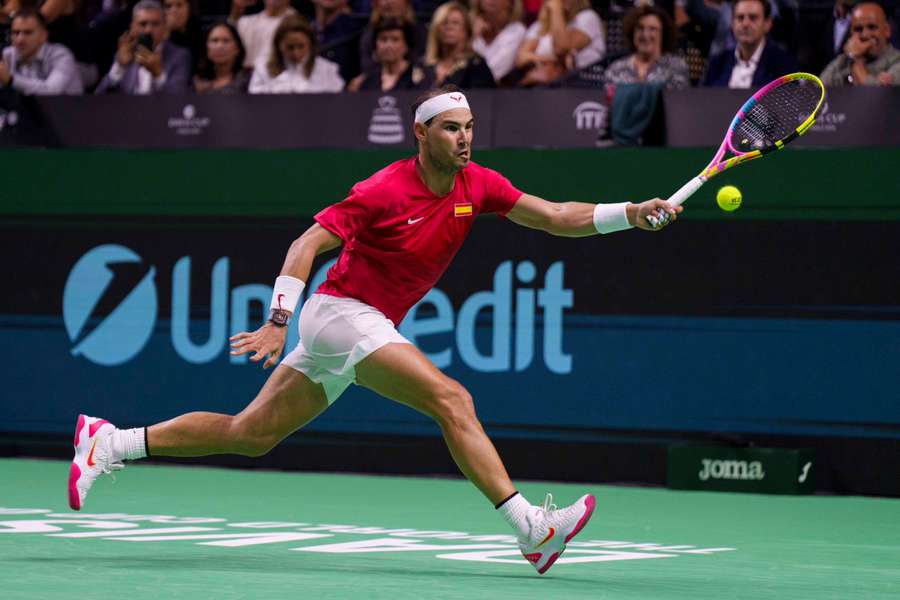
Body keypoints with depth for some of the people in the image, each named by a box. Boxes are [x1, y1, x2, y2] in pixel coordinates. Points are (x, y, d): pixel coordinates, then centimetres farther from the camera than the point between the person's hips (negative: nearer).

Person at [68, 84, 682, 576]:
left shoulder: (477, 184, 1)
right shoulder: (385, 191, -18)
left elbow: (555, 217, -1)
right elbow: (307, 244, -16)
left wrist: (631, 214, -15)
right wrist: (279, 322, -24)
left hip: (373, 326, 8)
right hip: (341, 312, -8)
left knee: (251, 435, 10)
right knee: (453, 401, -22)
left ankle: (111, 443, 16)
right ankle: (530, 528, -27)